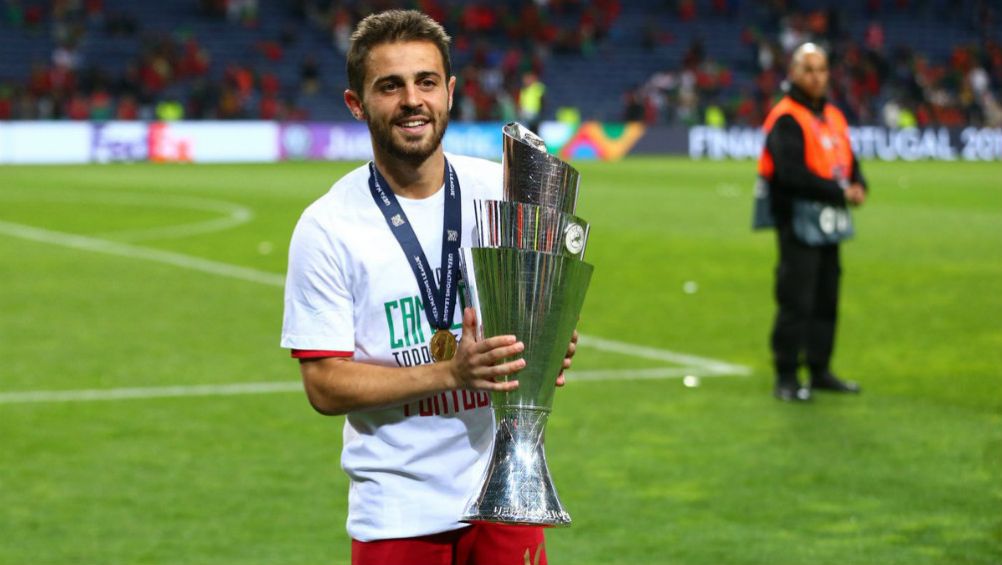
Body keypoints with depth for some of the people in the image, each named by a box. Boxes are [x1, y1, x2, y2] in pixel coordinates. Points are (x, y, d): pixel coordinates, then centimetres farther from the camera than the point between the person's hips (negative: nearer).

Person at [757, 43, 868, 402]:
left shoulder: (833, 117, 16)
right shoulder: (785, 119, -11)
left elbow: (849, 162, 19)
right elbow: (792, 173, -20)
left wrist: (859, 186, -4)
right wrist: (840, 193, -18)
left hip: (829, 224, 8)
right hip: (797, 221, -8)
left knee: (826, 301, 13)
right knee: (795, 302, -7)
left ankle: (820, 371, 23)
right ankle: (786, 377, -1)